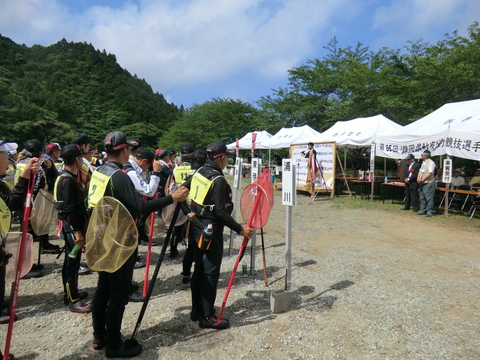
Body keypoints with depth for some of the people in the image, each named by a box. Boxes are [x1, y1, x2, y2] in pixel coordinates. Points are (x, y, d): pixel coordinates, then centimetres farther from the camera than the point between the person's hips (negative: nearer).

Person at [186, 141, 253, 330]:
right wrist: (240, 229, -19)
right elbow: (220, 212, -24)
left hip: (198, 227, 9)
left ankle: (196, 310, 30)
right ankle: (207, 317, 11)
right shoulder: (218, 180, -19)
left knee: (199, 270, 17)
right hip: (212, 230, -9)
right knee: (211, 273, 1)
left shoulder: (199, 172, 6)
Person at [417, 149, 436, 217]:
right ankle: (422, 210, 21)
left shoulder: (431, 162, -11)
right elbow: (420, 171, 19)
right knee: (422, 197, 13)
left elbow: (430, 173, -19)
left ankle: (430, 211, -1)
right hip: (422, 183, 9)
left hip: (428, 183, -9)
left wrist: (422, 179, -18)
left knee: (429, 198, -5)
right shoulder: (423, 162, 17)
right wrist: (418, 178, 1)